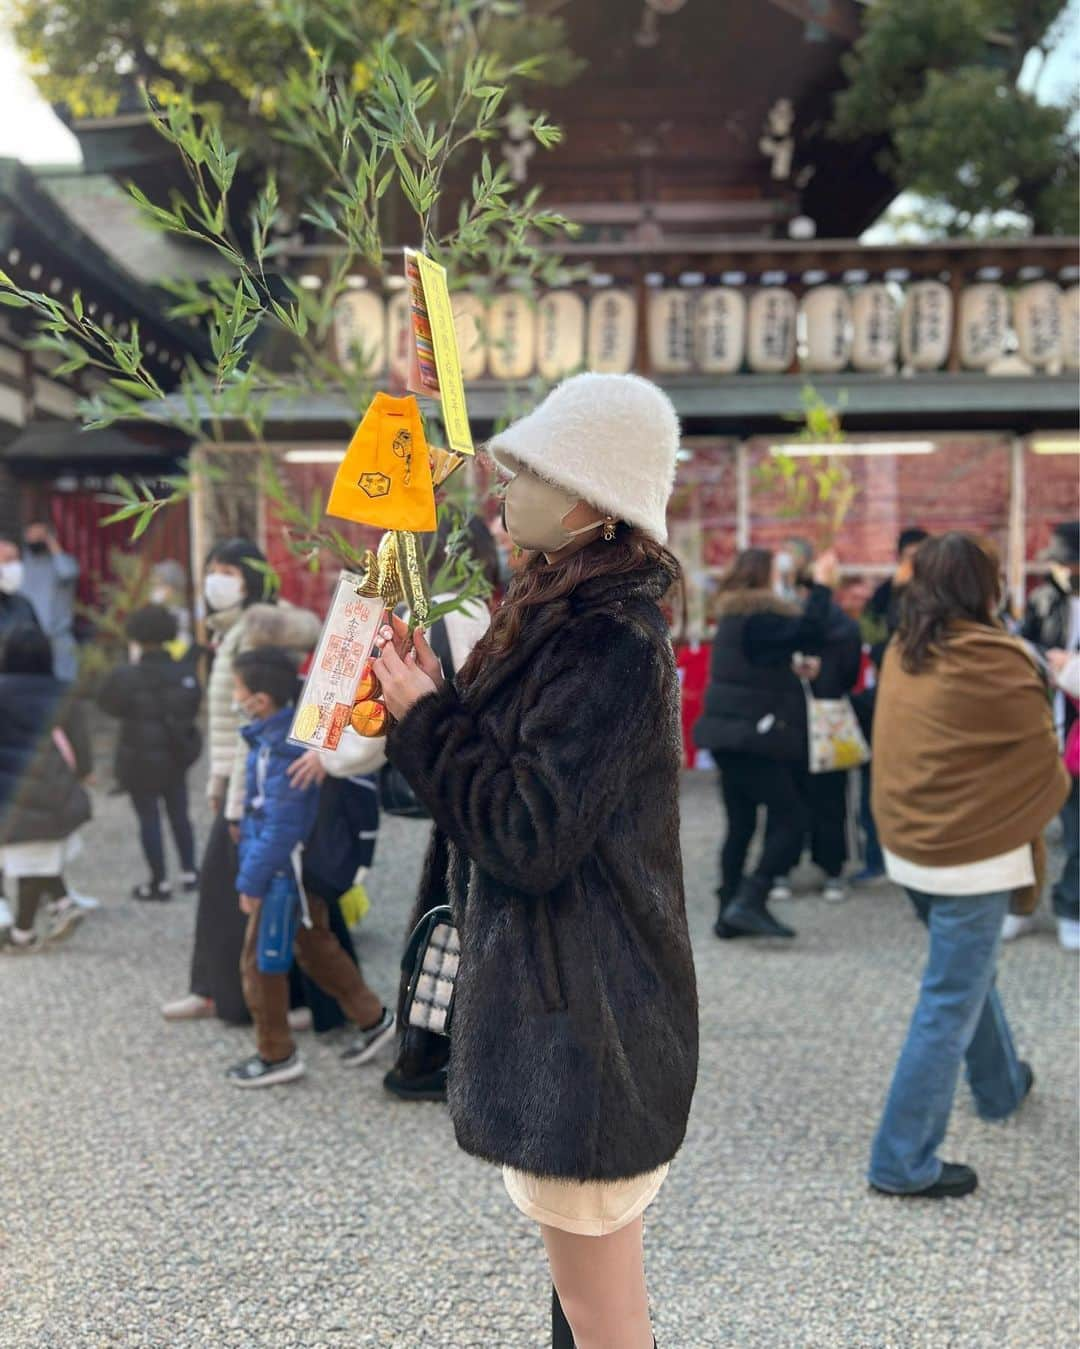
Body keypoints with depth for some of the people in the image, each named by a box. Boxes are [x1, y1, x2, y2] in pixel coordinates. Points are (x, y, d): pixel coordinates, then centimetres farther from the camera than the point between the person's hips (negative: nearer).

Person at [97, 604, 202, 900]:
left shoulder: (128, 678, -19)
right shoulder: (185, 674, -7)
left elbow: (107, 703, -4)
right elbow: (194, 706, 3)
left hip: (140, 759, -4)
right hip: (176, 757, 4)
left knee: (149, 819, 5)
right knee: (179, 814, 17)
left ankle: (160, 882, 9)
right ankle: (189, 873, 24)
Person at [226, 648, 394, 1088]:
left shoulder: (281, 752, -27)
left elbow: (280, 826, -25)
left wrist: (251, 882, -17)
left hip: (283, 874, -10)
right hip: (304, 870, 10)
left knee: (260, 962, 5)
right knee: (317, 949, 22)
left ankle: (275, 1055, 17)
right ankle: (371, 1017, 32)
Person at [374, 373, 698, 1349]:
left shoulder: (612, 644, -21)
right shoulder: (567, 617, 11)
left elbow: (528, 836, -23)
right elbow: (506, 772, 14)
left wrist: (425, 719, -13)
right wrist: (434, 701, -1)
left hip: (581, 1024, -10)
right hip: (560, 1003, 10)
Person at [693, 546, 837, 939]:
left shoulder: (734, 615, 15)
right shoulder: (758, 616, -14)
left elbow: (787, 632, 16)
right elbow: (809, 631, -24)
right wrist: (821, 584, -14)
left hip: (728, 731, 10)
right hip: (751, 734, -9)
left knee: (740, 825, 12)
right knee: (792, 818, -5)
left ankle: (730, 912, 13)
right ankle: (748, 902, -13)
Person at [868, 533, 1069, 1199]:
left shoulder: (902, 653, 3)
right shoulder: (996, 661, -17)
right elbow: (1044, 767, -10)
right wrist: (1050, 796, 11)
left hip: (907, 844, 8)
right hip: (976, 852, -8)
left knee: (968, 971, 28)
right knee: (951, 1006, 0)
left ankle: (1002, 1086, 48)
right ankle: (904, 1163, 4)